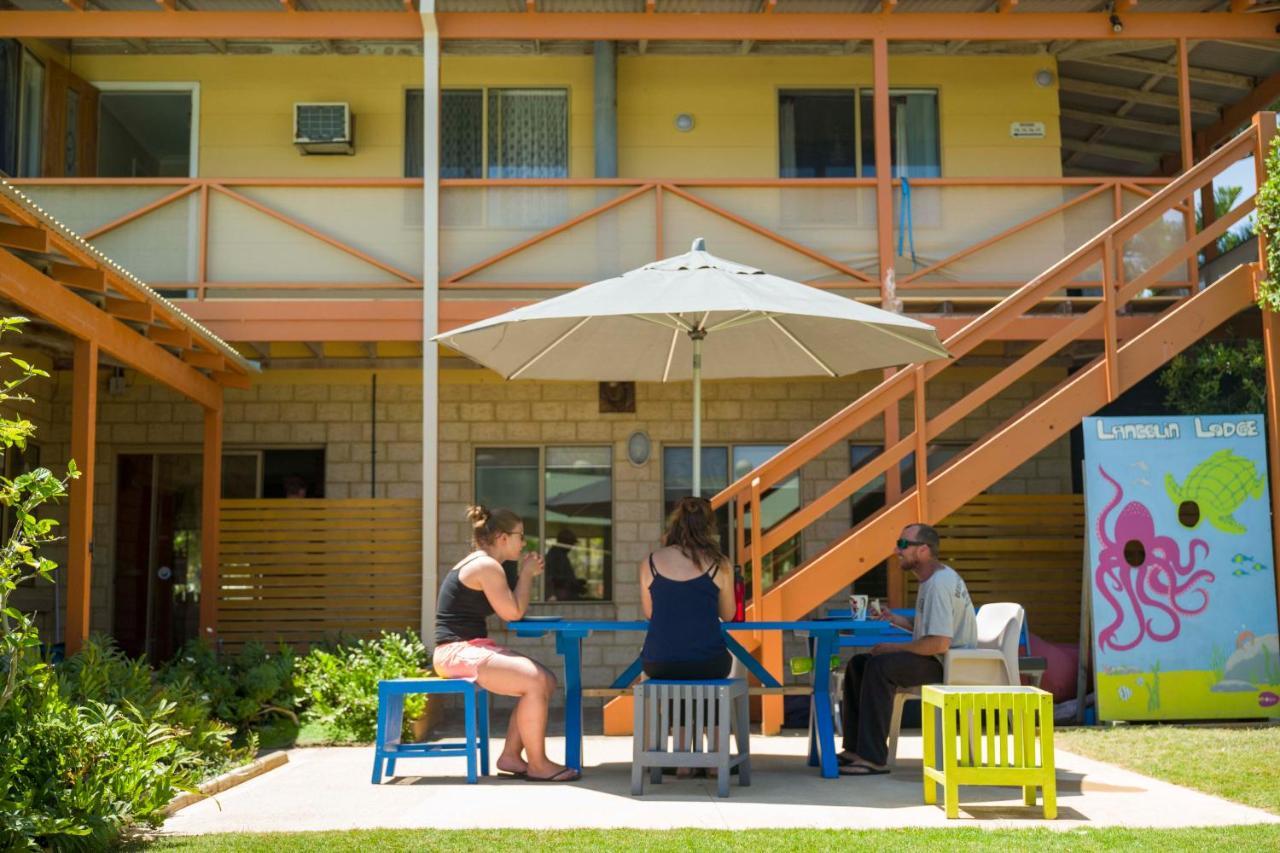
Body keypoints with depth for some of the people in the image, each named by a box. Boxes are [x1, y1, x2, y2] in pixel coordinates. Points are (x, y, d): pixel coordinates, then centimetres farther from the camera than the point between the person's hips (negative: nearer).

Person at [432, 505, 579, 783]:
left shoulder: (480, 563, 19)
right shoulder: (487, 565, -13)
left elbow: (510, 609, 17)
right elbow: (512, 612, -14)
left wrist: (527, 575, 8)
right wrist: (527, 574, -2)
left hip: (472, 649, 11)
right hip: (458, 652, -11)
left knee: (546, 681, 4)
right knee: (536, 682, -23)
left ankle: (511, 755, 7)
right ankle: (537, 764, -12)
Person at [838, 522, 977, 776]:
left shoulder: (939, 584, -20)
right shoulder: (931, 579, 15)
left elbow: (939, 643, -27)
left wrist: (894, 648, -17)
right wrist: (894, 619, 8)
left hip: (950, 663, -11)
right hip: (937, 659, 11)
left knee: (879, 667, -29)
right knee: (858, 664, 5)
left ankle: (873, 758, -26)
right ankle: (854, 748, 3)